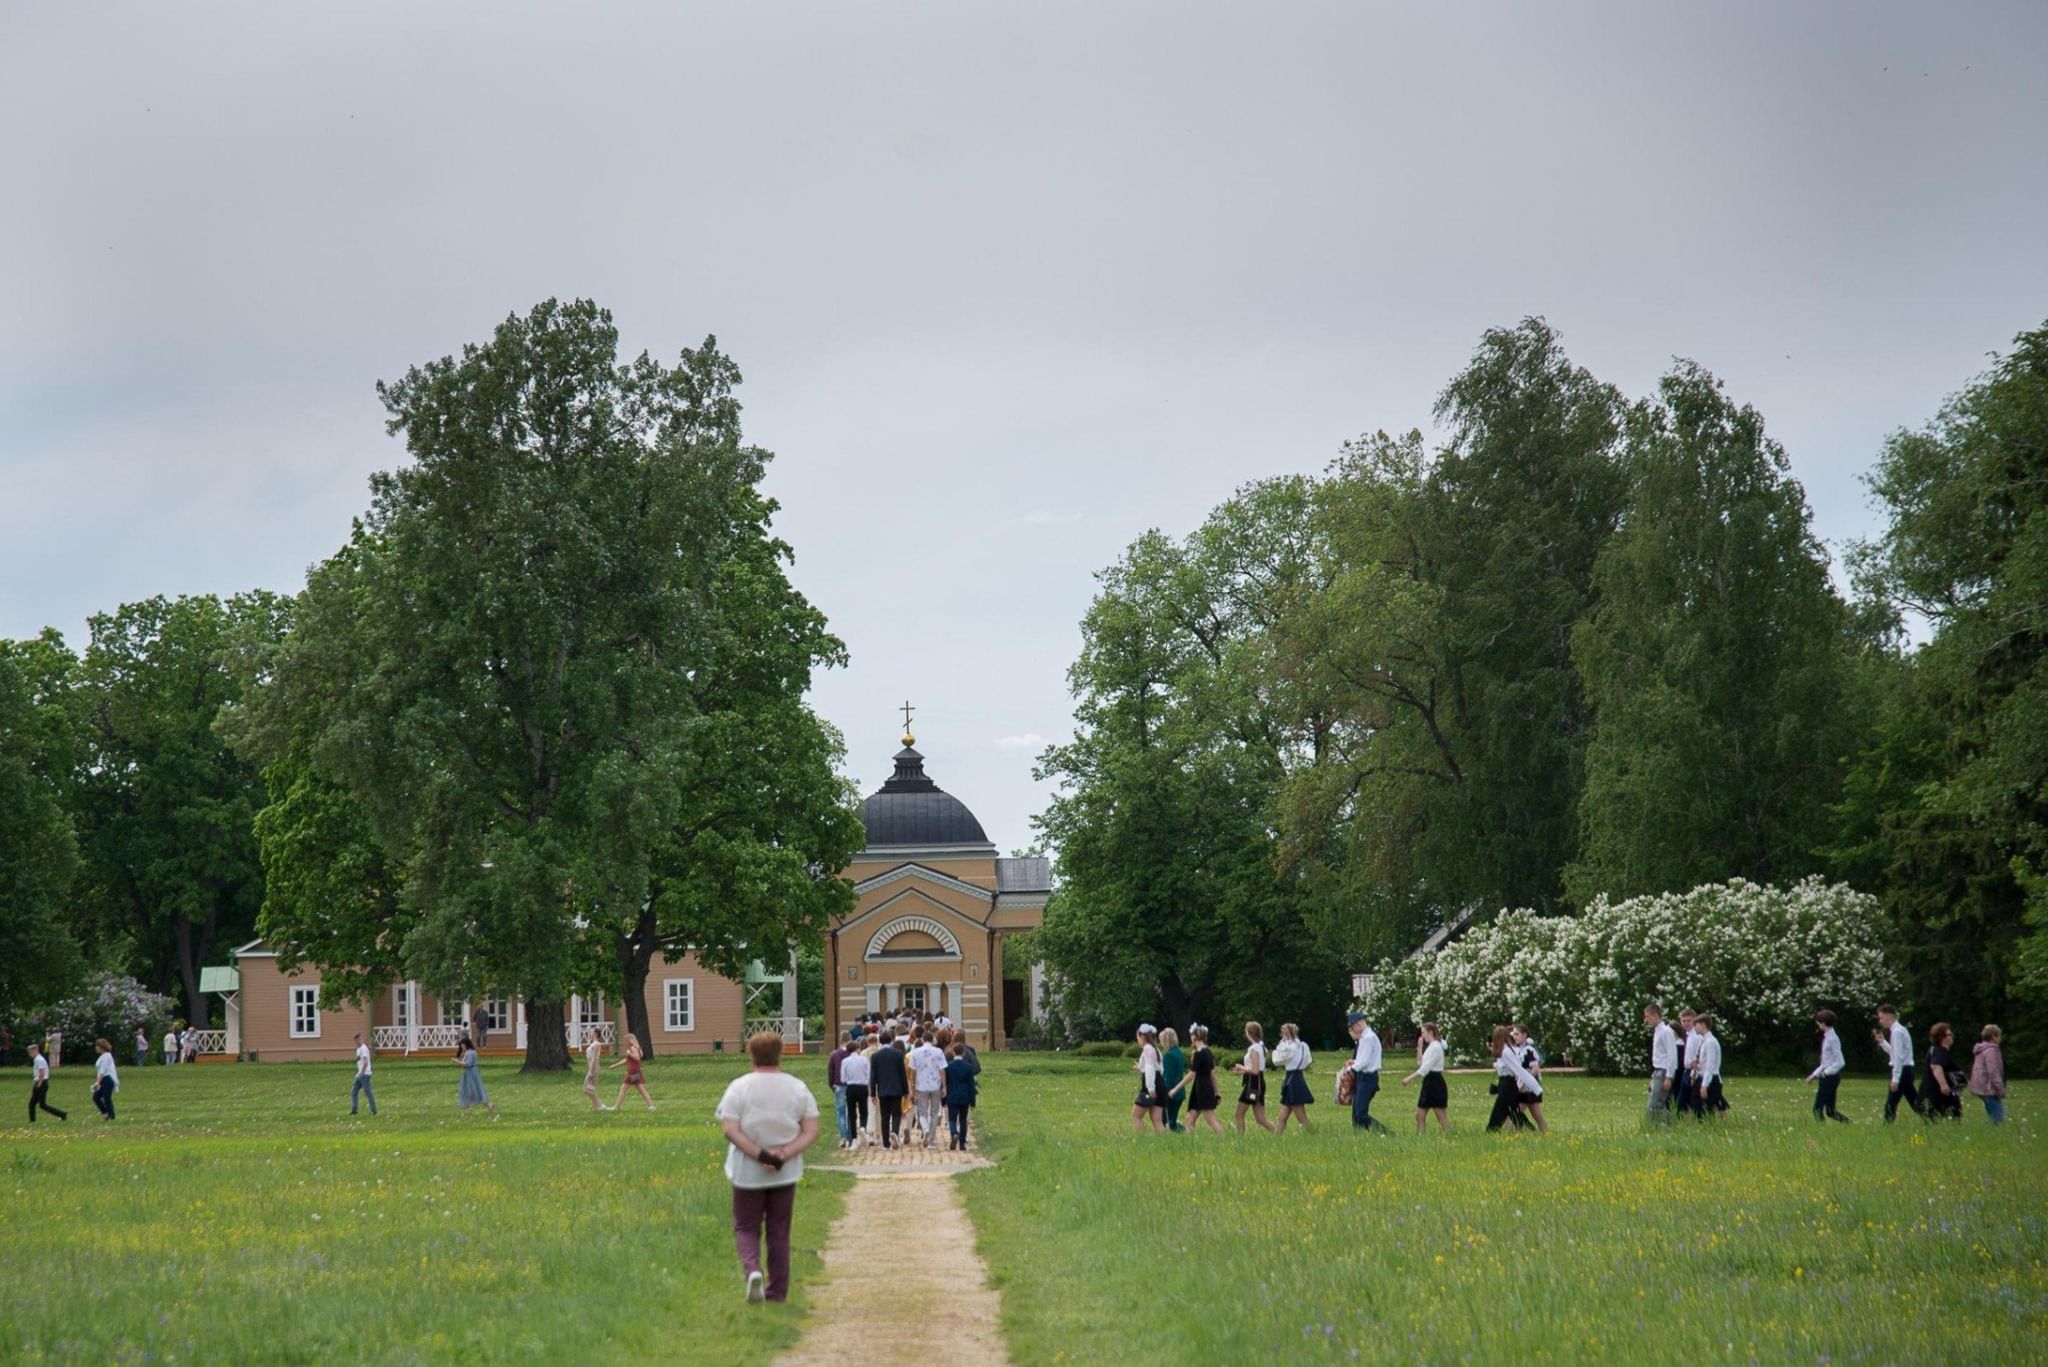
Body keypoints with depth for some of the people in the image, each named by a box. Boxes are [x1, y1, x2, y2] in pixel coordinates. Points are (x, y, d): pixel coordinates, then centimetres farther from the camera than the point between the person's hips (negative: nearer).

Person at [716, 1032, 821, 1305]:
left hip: (747, 1173, -2)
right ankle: (777, 1293, 15)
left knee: (746, 1228, 11)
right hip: (786, 1173, 2)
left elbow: (730, 1130, -15)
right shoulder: (798, 1088, 0)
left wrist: (760, 1155, -16)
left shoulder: (740, 1087, -7)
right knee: (779, 1233, 13)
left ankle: (752, 1270, -16)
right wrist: (784, 1154, -14)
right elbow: (812, 1131, -5)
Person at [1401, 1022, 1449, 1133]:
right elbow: (1420, 1064, 16)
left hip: (1435, 1083, -10)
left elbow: (1425, 1068, -20)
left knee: (1441, 1117, -6)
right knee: (1420, 1115, 7)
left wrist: (1409, 1078, -20)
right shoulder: (1430, 1047, 17)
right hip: (1428, 1083, 10)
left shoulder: (1435, 1047, -14)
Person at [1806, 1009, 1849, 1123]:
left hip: (1830, 1078, -9)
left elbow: (1840, 1062, -21)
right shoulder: (1827, 1038, 13)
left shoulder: (1833, 1039, -16)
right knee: (1830, 1111, 10)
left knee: (1818, 1108, -5)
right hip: (1826, 1078, 9)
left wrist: (1825, 1072, -16)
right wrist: (1815, 1075, 19)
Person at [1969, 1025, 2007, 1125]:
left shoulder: (1981, 1050, 18)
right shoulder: (1991, 1050, -13)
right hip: (1989, 1089, -10)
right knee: (1998, 1117, -12)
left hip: (1982, 1089, 10)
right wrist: (2000, 1089, -15)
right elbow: (1993, 1072, -19)